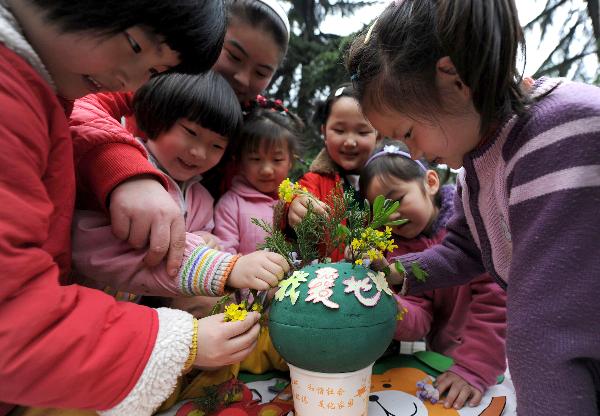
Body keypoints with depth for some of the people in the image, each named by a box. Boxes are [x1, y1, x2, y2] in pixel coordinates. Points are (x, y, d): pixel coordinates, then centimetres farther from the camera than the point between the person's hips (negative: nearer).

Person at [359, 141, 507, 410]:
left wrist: (474, 367, -20)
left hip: (500, 361, -3)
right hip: (444, 362, 4)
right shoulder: (399, 249, -1)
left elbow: (496, 297, -17)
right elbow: (419, 322, -8)